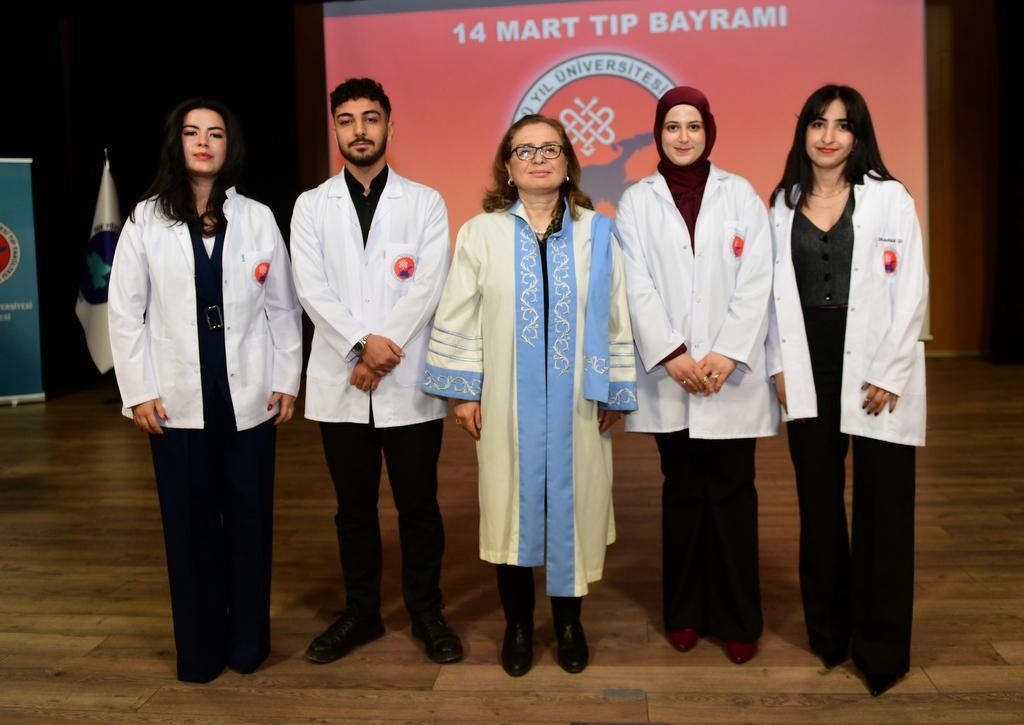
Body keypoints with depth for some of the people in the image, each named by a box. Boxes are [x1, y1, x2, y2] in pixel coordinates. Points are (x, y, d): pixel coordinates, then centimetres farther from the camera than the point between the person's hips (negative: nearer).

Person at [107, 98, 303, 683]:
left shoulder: (258, 218, 5)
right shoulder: (146, 220, 3)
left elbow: (284, 307, 5)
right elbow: (126, 311, 2)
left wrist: (287, 381, 1)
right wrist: (139, 391, -5)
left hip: (249, 394, 1)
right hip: (178, 398, 0)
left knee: (250, 517, 7)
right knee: (190, 521, 6)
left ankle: (248, 641, 21)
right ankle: (200, 647, 19)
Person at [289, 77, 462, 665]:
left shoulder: (425, 202, 3)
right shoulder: (311, 206, 8)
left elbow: (428, 287, -7)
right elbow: (312, 289, -4)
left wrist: (383, 352, -15)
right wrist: (362, 344, -17)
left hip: (409, 381, -1)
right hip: (341, 382, 2)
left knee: (419, 505, 6)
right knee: (354, 506, 12)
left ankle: (427, 612, 23)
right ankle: (361, 613, 27)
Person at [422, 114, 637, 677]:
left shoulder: (596, 234, 4)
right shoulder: (481, 232, 2)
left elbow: (616, 317, 4)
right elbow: (457, 316, 2)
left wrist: (614, 393, 2)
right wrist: (463, 391, -2)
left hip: (576, 404, 1)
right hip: (506, 403, 0)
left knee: (571, 504, 8)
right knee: (513, 506, 7)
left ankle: (568, 621, 27)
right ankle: (517, 624, 25)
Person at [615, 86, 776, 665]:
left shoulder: (740, 194, 6)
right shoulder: (637, 201, 7)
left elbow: (756, 282, -2)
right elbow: (637, 287, -2)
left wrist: (728, 353, -13)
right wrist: (671, 354, -13)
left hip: (732, 373, 0)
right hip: (669, 375, 1)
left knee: (732, 494, 3)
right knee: (683, 492, 9)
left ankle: (738, 619, 14)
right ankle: (685, 612, 21)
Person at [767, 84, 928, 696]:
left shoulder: (889, 198, -2)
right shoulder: (785, 203, 8)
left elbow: (911, 291, -5)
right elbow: (777, 290, 8)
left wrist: (889, 373, -11)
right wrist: (781, 365, 1)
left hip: (876, 371, -3)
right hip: (808, 368, 3)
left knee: (882, 507, 1)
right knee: (819, 500, 11)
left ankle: (881, 648, 15)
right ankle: (829, 630, 26)